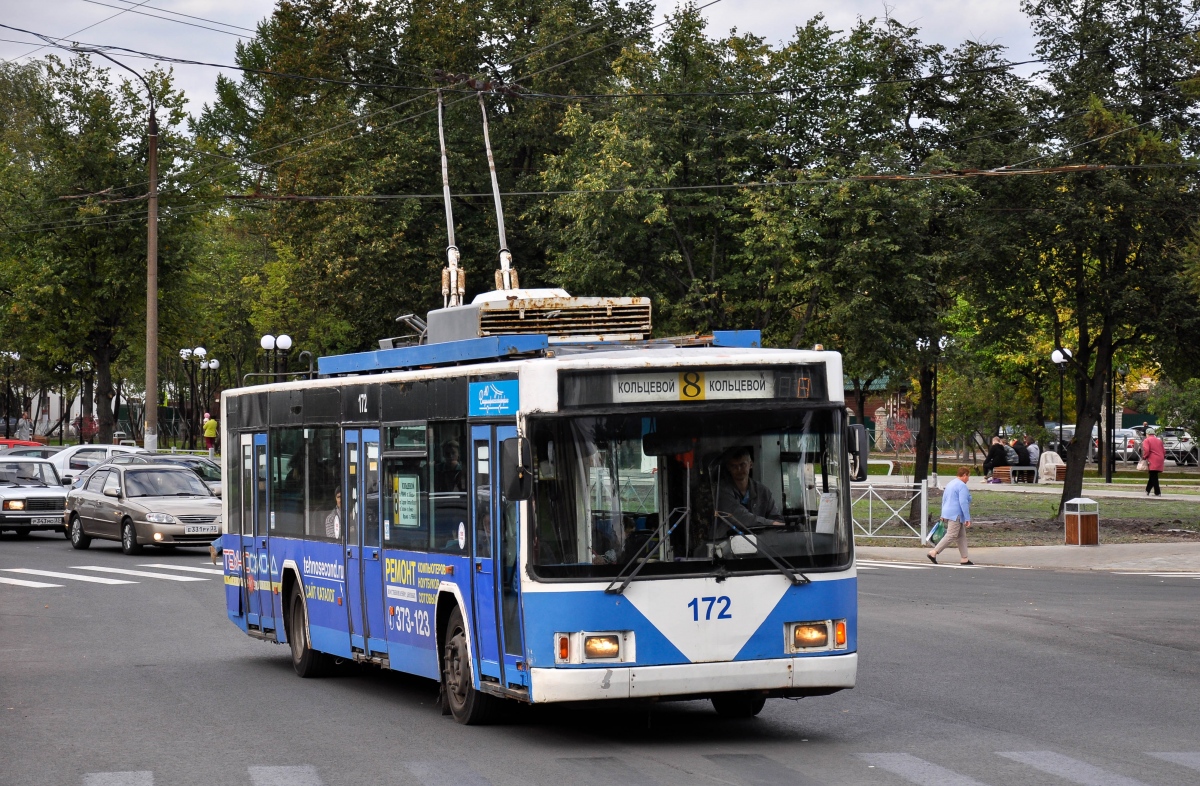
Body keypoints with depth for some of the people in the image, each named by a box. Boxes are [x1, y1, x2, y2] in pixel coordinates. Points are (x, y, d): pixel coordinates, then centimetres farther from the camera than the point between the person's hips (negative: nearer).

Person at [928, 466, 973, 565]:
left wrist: (943, 515, 26)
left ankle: (964, 559, 12)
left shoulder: (950, 484, 17)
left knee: (962, 536, 12)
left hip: (947, 513, 10)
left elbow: (944, 499, 21)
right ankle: (933, 553, -14)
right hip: (955, 515, -10)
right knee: (951, 535, -10)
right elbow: (963, 503, -19)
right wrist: (967, 518, -17)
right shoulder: (962, 486, -13)